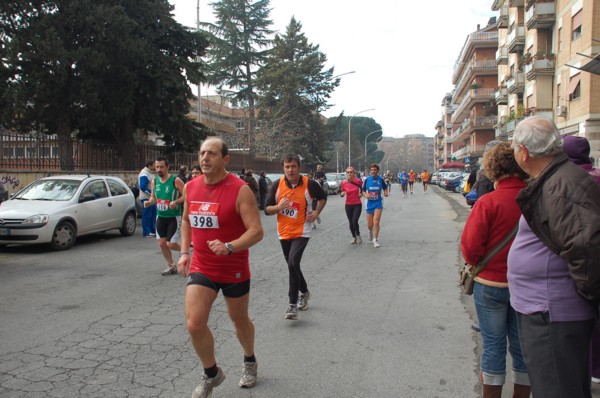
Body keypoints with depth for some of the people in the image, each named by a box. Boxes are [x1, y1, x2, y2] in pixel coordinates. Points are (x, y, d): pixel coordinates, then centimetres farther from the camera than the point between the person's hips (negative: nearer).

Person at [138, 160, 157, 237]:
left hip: (152, 197, 10)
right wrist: (152, 192, -21)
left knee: (153, 214, 15)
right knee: (147, 215, -7)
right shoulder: (144, 174, -15)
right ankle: (146, 232, -4)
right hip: (146, 198, -10)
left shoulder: (151, 173, 16)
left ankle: (152, 231, 24)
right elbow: (143, 187, -22)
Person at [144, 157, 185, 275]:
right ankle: (171, 266, 25)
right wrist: (149, 202, -6)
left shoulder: (176, 180, -14)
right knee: (161, 243, 8)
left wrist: (176, 202, -27)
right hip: (160, 217, 6)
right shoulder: (155, 182, 4)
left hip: (174, 217, -6)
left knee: (171, 244, -9)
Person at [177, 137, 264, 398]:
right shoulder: (190, 187, 0)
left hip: (234, 270, -3)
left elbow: (256, 231, -21)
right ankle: (211, 374, 19)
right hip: (200, 268, 4)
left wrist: (229, 247, -36)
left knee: (239, 320, 15)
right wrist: (184, 252, 6)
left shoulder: (240, 189, -18)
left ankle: (250, 363, 45)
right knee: (194, 324, -8)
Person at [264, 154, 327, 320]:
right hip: (284, 232, 4)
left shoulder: (309, 184, -11)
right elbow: (267, 209, -2)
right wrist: (279, 206, -22)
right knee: (292, 265, 16)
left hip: (301, 232, -4)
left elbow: (322, 197, 10)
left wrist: (317, 212, -5)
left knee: (293, 263, -21)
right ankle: (304, 292, 42)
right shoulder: (277, 185, -6)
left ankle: (292, 305, -12)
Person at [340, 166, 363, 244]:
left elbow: (362, 189, 11)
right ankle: (354, 237, 27)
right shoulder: (344, 183, -5)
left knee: (354, 221, -13)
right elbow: (342, 193, 6)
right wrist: (342, 194, -16)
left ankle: (358, 235, 13)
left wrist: (361, 194, -5)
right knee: (350, 222, 8)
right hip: (348, 205, 3)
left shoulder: (358, 181, -9)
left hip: (357, 205, -3)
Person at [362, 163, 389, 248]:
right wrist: (365, 195, -18)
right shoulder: (367, 180, -4)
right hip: (369, 203, 1)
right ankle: (371, 232, 45)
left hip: (378, 203, -1)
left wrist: (386, 193, -10)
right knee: (369, 224, 8)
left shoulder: (380, 179, -4)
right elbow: (363, 191, 3)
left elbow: (385, 188, 11)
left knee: (376, 222, -14)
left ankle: (375, 240, 1)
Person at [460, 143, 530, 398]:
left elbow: (470, 246, -18)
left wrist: (477, 264, 3)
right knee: (522, 344, 16)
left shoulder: (488, 202, -18)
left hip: (491, 283, -3)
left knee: (493, 345, 9)